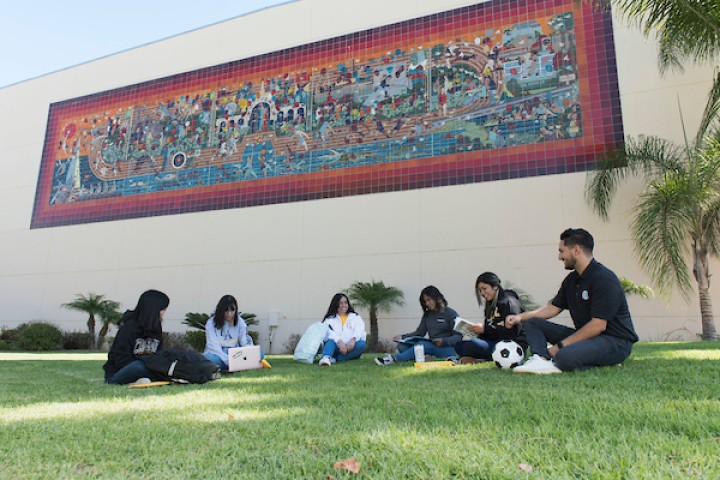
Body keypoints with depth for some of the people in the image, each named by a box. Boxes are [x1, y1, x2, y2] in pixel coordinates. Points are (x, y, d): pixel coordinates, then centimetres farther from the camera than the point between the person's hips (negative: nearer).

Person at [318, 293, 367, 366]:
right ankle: (326, 358, -57)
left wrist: (353, 339, -25)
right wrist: (339, 341, -29)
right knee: (330, 341, -29)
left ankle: (334, 359, -36)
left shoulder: (356, 317, 17)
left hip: (351, 350, 1)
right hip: (337, 349, -1)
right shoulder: (329, 319, 12)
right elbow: (329, 333, -9)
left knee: (362, 344, -28)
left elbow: (359, 331, -2)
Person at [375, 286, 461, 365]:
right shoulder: (427, 314, 17)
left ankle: (394, 358, -38)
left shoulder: (450, 313, 0)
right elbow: (419, 332, 11)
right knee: (402, 345, -18)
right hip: (432, 347, 6)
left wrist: (443, 341, -24)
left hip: (447, 349, -6)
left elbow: (459, 336, -6)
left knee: (423, 344, -35)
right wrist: (402, 337, -4)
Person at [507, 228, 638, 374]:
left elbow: (598, 325, -22)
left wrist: (560, 346, -19)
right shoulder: (572, 279, 10)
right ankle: (542, 360, -22)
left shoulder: (604, 279, -18)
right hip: (587, 335, 9)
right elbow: (553, 307, 16)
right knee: (532, 323, -1)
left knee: (565, 356, -38)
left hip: (615, 341, -9)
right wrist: (521, 317, 2)